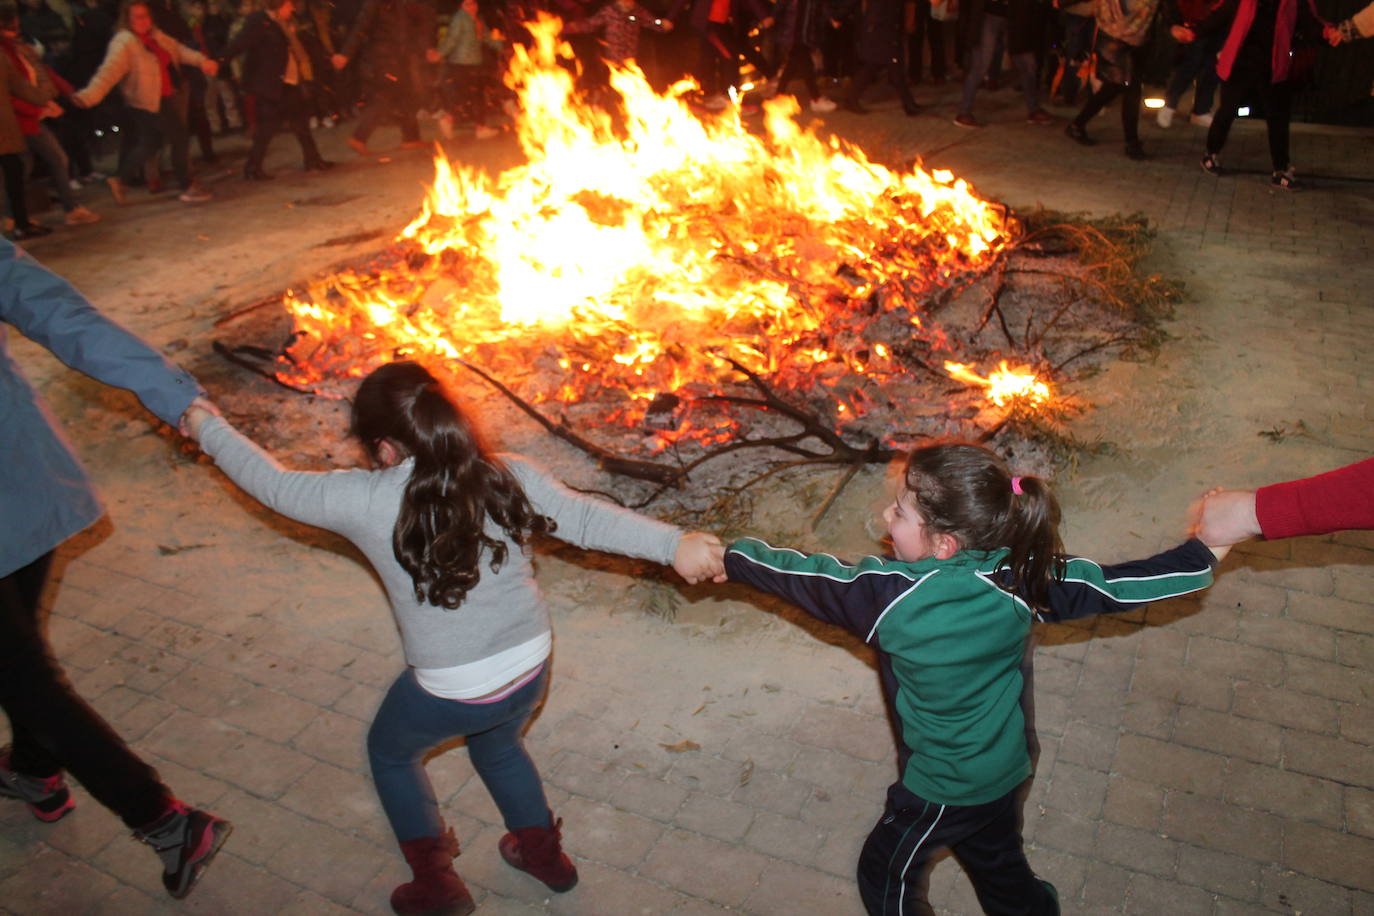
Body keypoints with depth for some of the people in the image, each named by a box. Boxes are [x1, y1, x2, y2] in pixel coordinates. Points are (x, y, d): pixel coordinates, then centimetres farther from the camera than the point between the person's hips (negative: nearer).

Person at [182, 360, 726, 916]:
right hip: (531, 669, 4)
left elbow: (273, 485, -2)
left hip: (450, 694, -4)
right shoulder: (509, 476, -9)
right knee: (496, 743, 36)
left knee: (390, 752, 30)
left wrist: (207, 427, 13)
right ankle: (543, 852, 49)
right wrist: (673, 544, -21)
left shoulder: (365, 501, -16)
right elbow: (586, 519, -19)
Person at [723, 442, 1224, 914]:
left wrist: (729, 554, -6)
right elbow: (1112, 586, -9)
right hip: (1004, 769, 6)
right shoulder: (1021, 577, -18)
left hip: (942, 785, -5)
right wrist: (1200, 555, 3)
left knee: (885, 873, 18)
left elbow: (803, 577, -20)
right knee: (998, 861, 30)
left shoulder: (891, 595, -30)